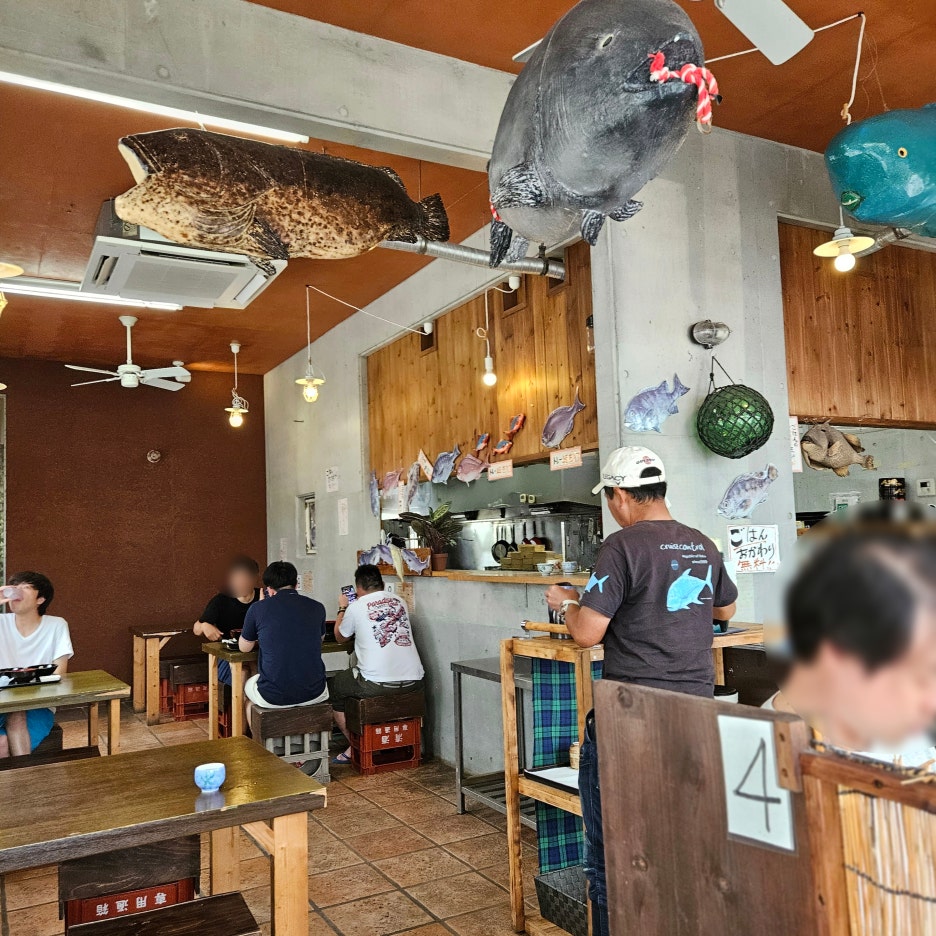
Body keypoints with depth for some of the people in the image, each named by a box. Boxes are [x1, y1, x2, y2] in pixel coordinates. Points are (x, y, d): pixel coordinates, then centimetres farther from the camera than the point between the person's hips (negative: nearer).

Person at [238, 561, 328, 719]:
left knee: (248, 686, 33)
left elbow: (244, 648, 11)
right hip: (313, 694, 2)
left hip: (272, 697, -2)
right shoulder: (317, 608, 0)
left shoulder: (258, 608, -6)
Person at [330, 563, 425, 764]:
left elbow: (340, 637, 16)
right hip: (413, 682, 6)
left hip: (377, 685, -6)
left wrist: (342, 609, 31)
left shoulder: (356, 607, -2)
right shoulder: (399, 602, 11)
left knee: (336, 684, 22)